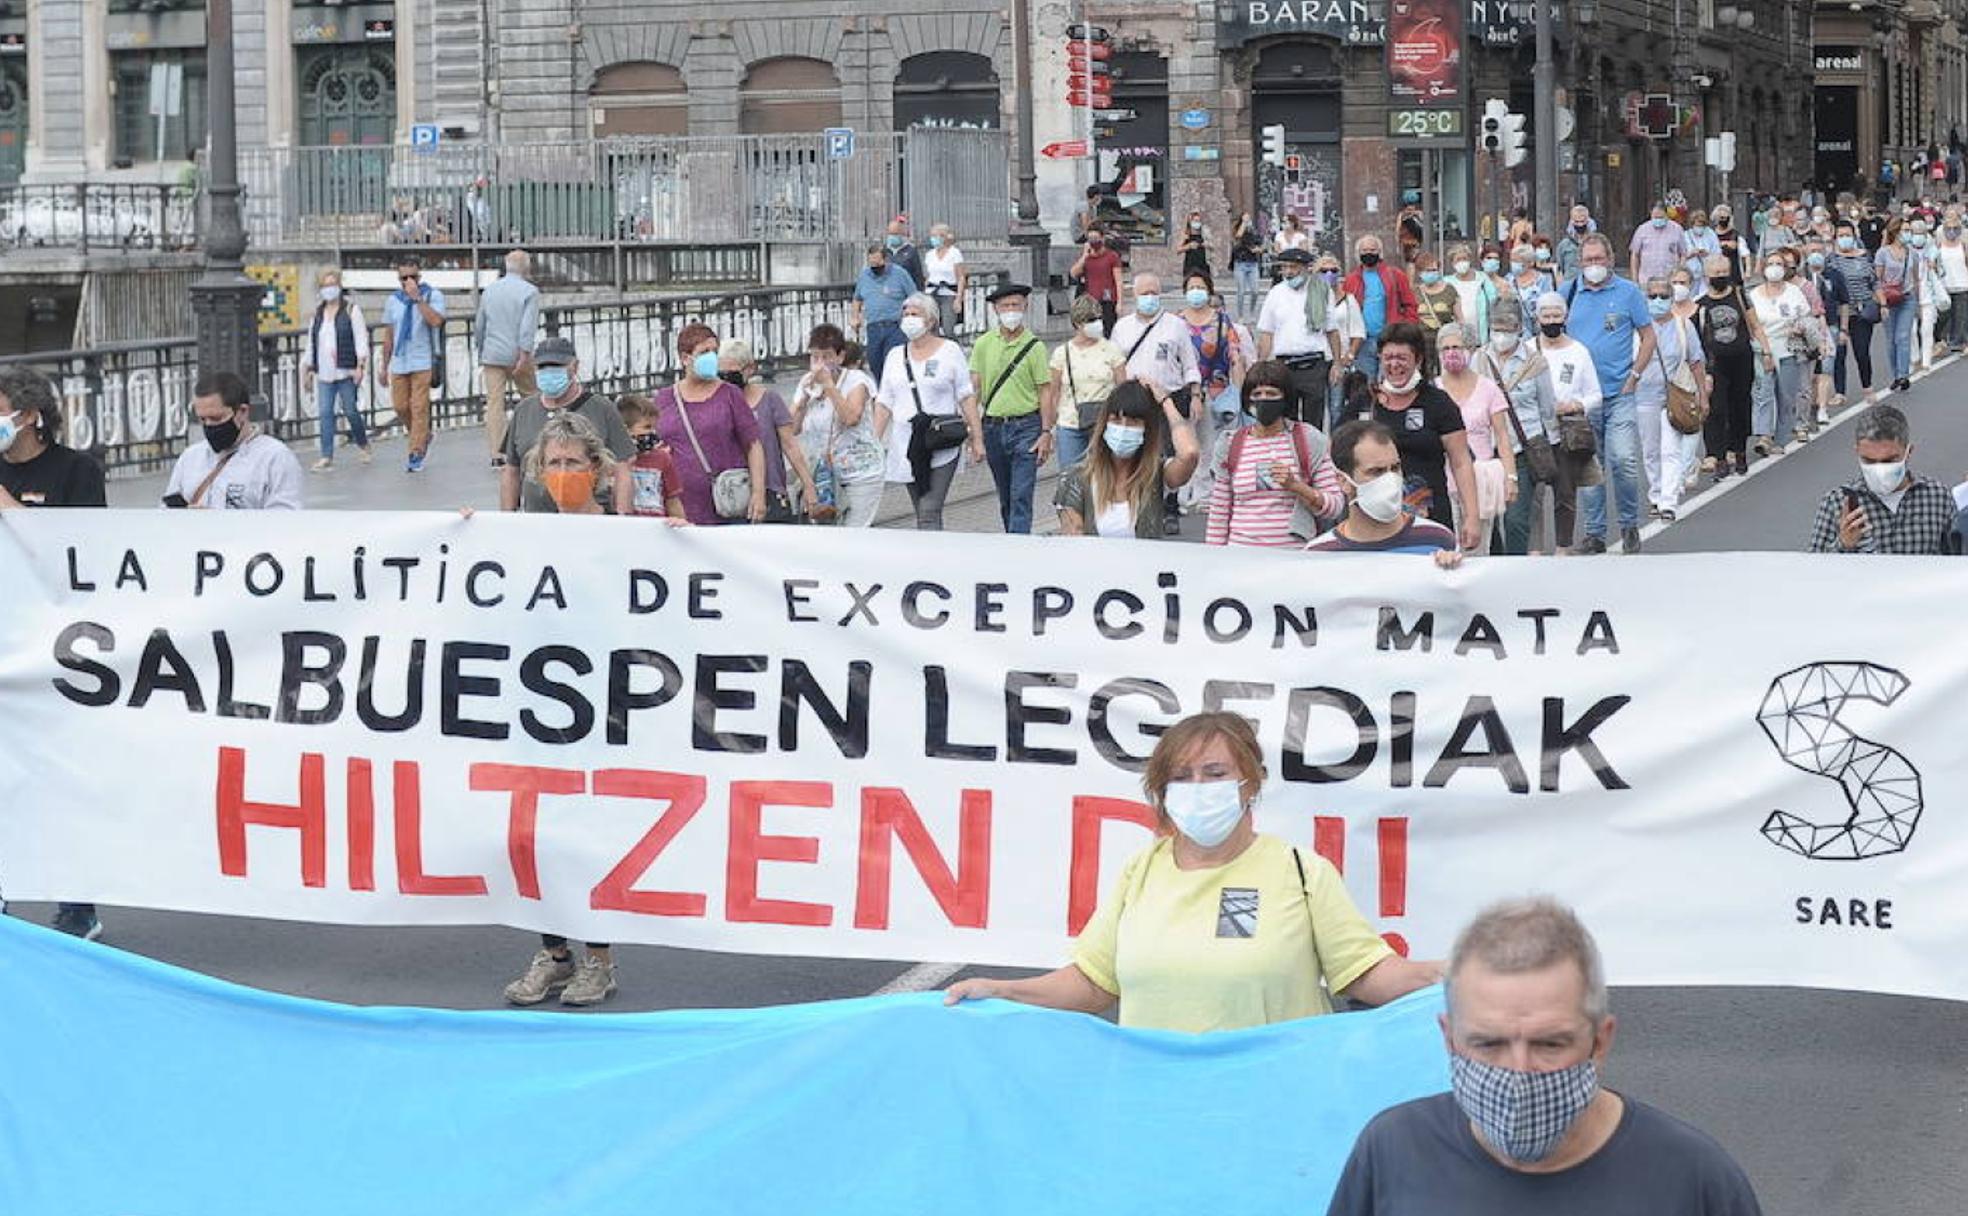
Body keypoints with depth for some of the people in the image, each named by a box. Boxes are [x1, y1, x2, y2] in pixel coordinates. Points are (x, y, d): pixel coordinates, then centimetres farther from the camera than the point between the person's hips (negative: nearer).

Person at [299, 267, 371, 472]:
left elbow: (361, 338, -5)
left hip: (345, 371, -4)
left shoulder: (351, 309, 0)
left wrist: (360, 365, -14)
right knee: (325, 413, -3)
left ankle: (363, 444, 27)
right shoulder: (317, 313, 15)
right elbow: (311, 343, 20)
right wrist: (307, 370, 17)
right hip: (323, 372, 4)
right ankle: (327, 457, -3)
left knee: (350, 410, 1)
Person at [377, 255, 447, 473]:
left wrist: (417, 298, -22)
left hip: (423, 363, -5)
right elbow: (388, 336, 15)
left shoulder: (433, 296, -3)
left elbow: (436, 321, -22)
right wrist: (384, 367, 14)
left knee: (419, 408, -8)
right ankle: (423, 437, 29)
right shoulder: (393, 300, 10)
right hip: (399, 363, 5)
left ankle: (416, 455, -2)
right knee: (400, 407, 4)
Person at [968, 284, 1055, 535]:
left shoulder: (1034, 346, -2)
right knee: (1005, 498, 14)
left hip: (1026, 426, -4)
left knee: (1021, 496, -10)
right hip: (993, 427, 4)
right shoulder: (983, 344, 6)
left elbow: (1045, 392, -2)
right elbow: (975, 387, 5)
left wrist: (1046, 433, -8)